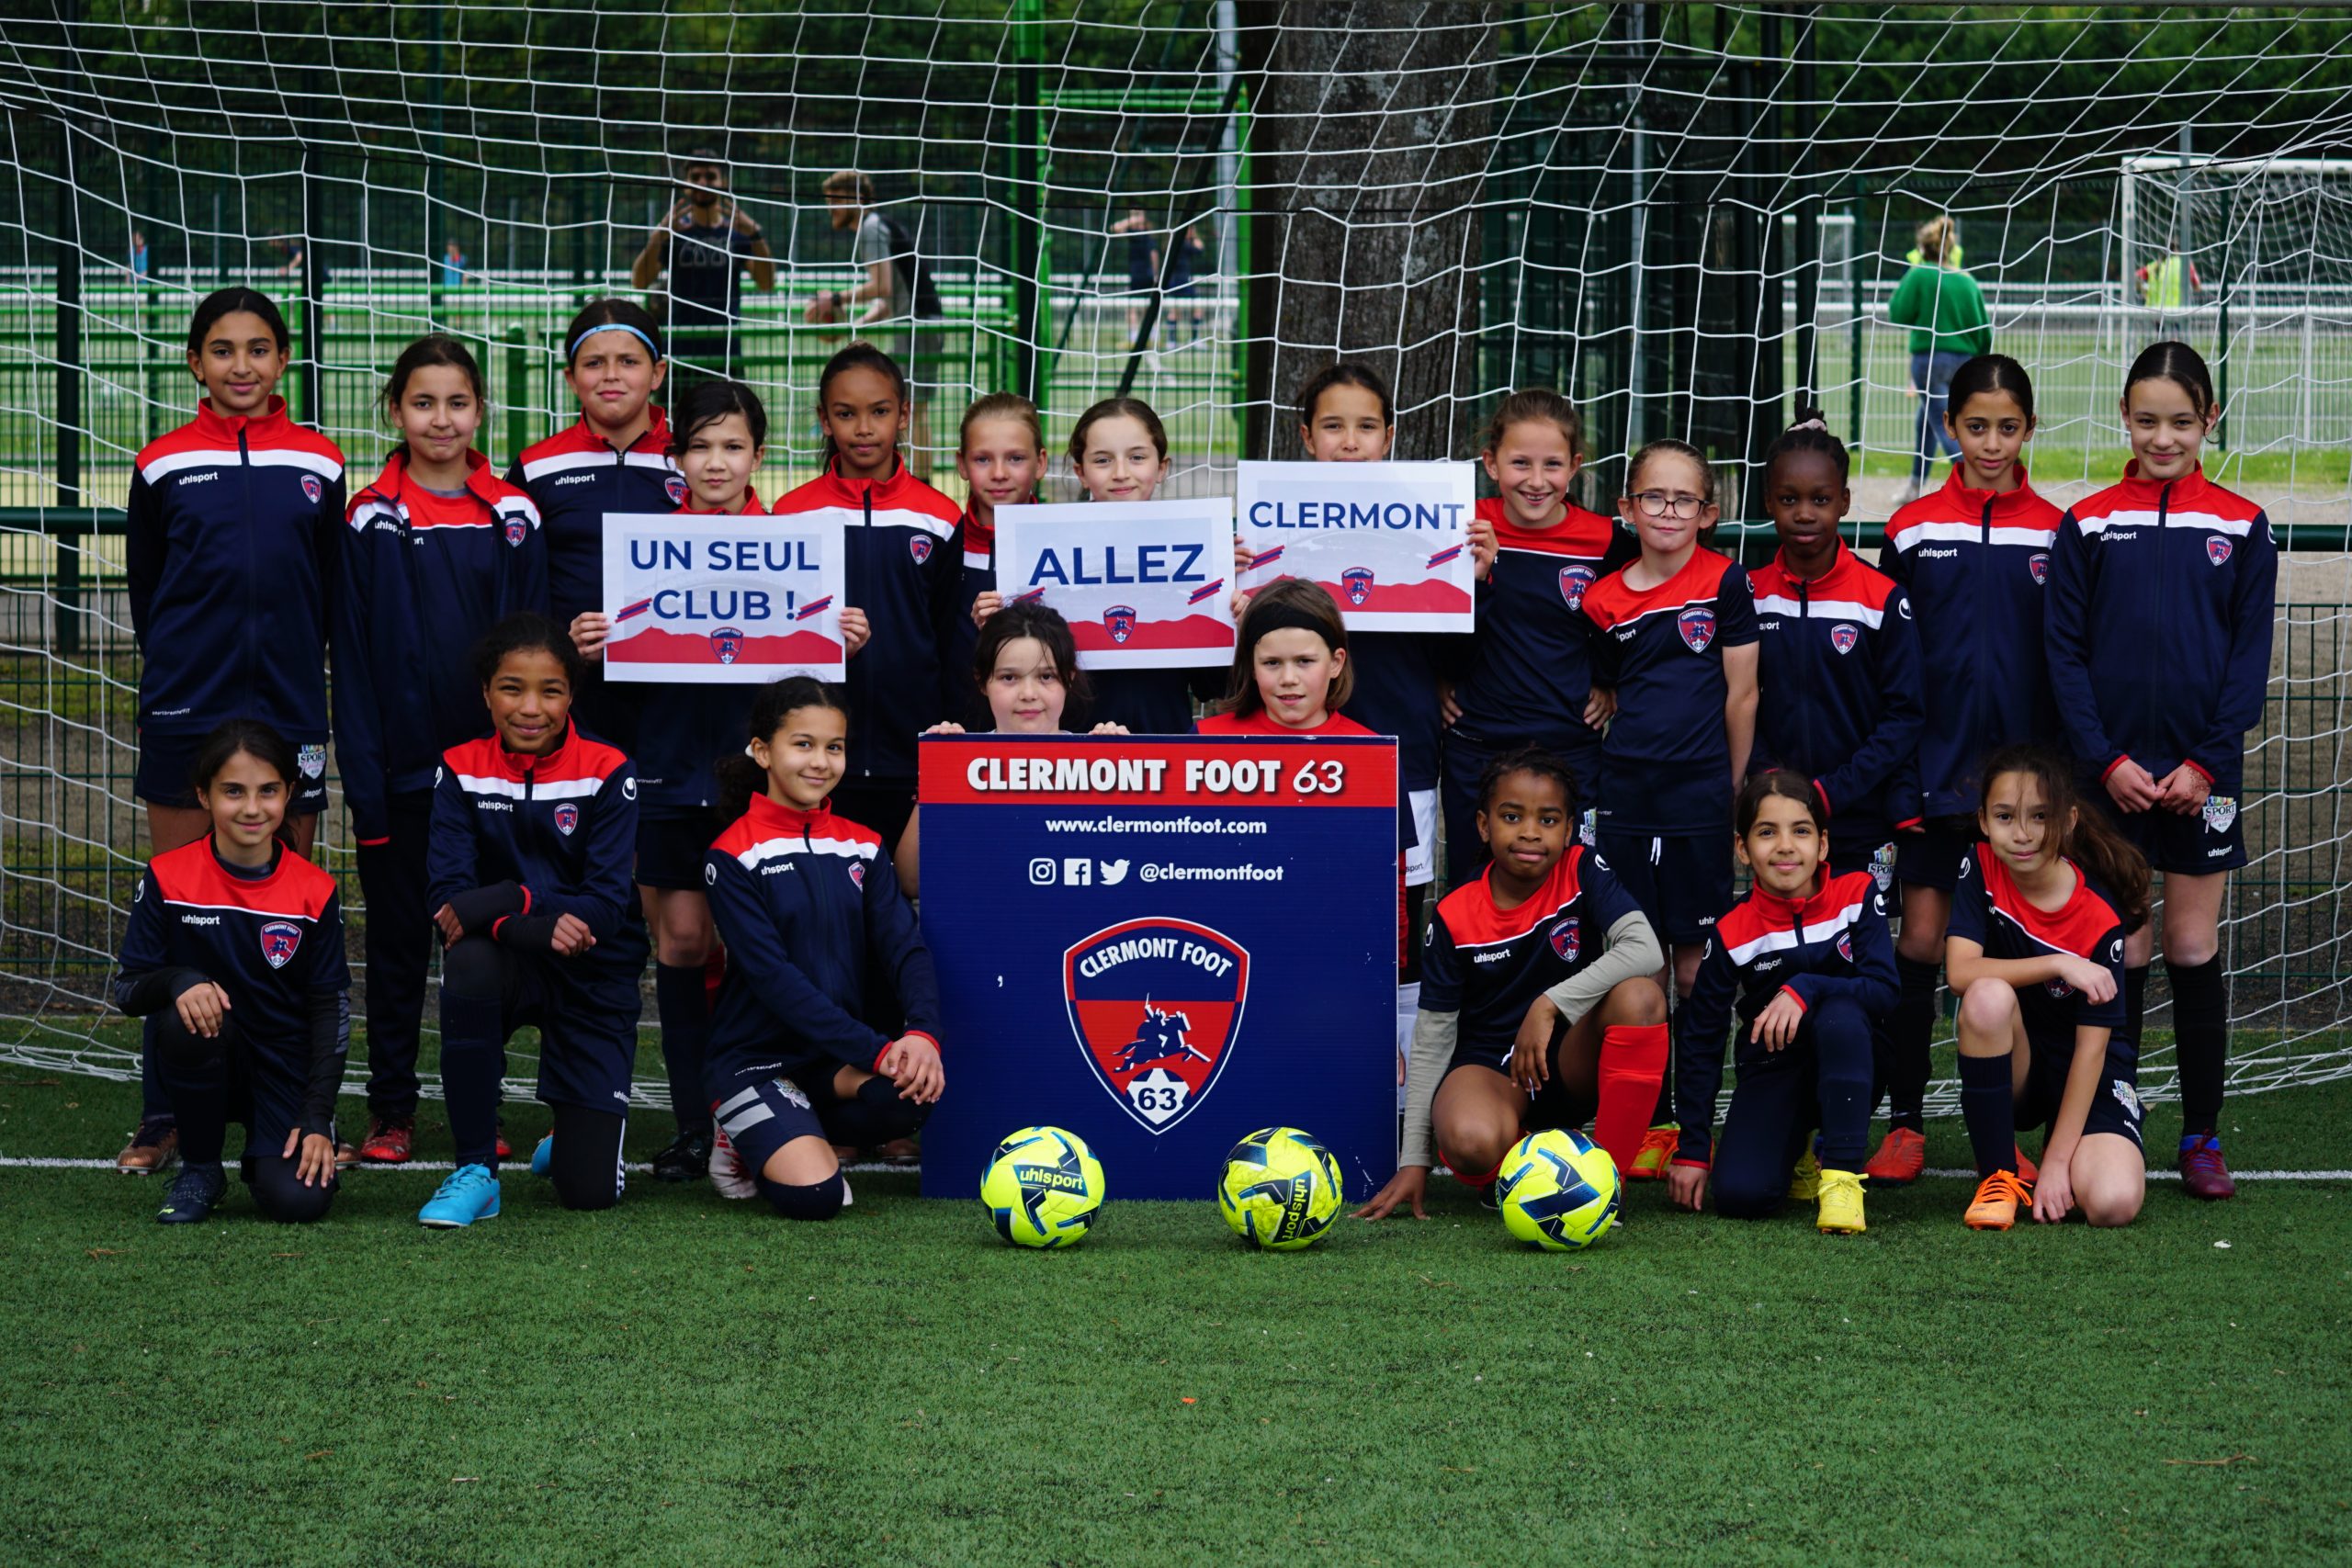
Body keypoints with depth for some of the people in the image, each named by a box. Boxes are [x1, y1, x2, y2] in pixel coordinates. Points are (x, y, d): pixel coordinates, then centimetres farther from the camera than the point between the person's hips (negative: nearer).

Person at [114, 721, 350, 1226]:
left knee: (299, 1200, -24)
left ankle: (265, 1157, 16)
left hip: (287, 1070, 0)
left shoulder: (315, 892, -5)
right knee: (185, 1018, -34)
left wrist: (317, 1118, -11)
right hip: (209, 1068, 0)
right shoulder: (168, 879, -7)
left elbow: (330, 1006, -3)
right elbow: (126, 989, -6)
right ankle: (199, 1170, -9)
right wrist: (178, 983, -30)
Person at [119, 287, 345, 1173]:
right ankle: (161, 1120, 4)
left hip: (288, 711, 1)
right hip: (185, 715, -1)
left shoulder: (318, 464, 6)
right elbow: (144, 591, 12)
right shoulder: (163, 467, 3)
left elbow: (332, 596, 13)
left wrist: (291, 670, 11)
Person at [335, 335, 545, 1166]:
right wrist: (363, 778, -8)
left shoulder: (514, 517, 4)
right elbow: (351, 657, -2)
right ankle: (391, 1111, 14)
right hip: (400, 769, -1)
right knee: (398, 938, 6)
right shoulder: (371, 521, -1)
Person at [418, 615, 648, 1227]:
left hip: (595, 977, -1)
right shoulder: (462, 771, -4)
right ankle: (476, 1172, -24)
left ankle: (571, 1140, 33)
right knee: (468, 962, -39)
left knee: (590, 1190, -9)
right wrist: (537, 928, -30)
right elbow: (447, 894, -13)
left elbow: (606, 905, -16)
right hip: (510, 966, 1)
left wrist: (504, 901, -28)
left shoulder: (607, 773, -9)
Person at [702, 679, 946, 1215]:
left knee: (914, 1089, -30)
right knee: (812, 1196, -27)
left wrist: (922, 1032, -25)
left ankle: (798, 1140, 0)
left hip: (839, 1060, 4)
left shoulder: (862, 847, 9)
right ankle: (748, 1146, 9)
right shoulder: (735, 855, -8)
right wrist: (875, 1049, -25)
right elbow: (772, 975, -16)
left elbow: (903, 945, -2)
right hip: (758, 1057, -4)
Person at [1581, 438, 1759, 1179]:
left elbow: (1741, 695, 0)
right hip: (1626, 800, 3)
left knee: (1697, 966, 0)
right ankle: (1649, 1125, 11)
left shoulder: (1726, 584, -1)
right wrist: (1598, 793, 8)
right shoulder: (1604, 601, 6)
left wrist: (1737, 798, 0)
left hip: (1700, 800, -3)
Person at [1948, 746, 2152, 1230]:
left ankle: (2061, 1149, 10)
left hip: (2088, 1071, -2)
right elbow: (1961, 971, -23)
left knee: (2112, 1203, -29)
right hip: (2012, 1068, 2)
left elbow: (2092, 1043, -18)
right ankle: (1998, 1175, -16)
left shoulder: (2099, 917, -18)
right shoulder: (1981, 869, -11)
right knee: (1989, 997, -33)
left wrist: (2057, 1160, -21)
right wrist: (2059, 965, -33)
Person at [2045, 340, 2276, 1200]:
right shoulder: (2087, 525, 2)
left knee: (2194, 954, 5)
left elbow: (2251, 653, 1)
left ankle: (2202, 1136, 13)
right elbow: (2065, 651, 1)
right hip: (2113, 773, 0)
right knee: (2122, 955, 1)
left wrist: (2206, 764, -8)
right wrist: (2106, 759, -9)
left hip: (2202, 774, 0)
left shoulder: (2241, 526, 3)